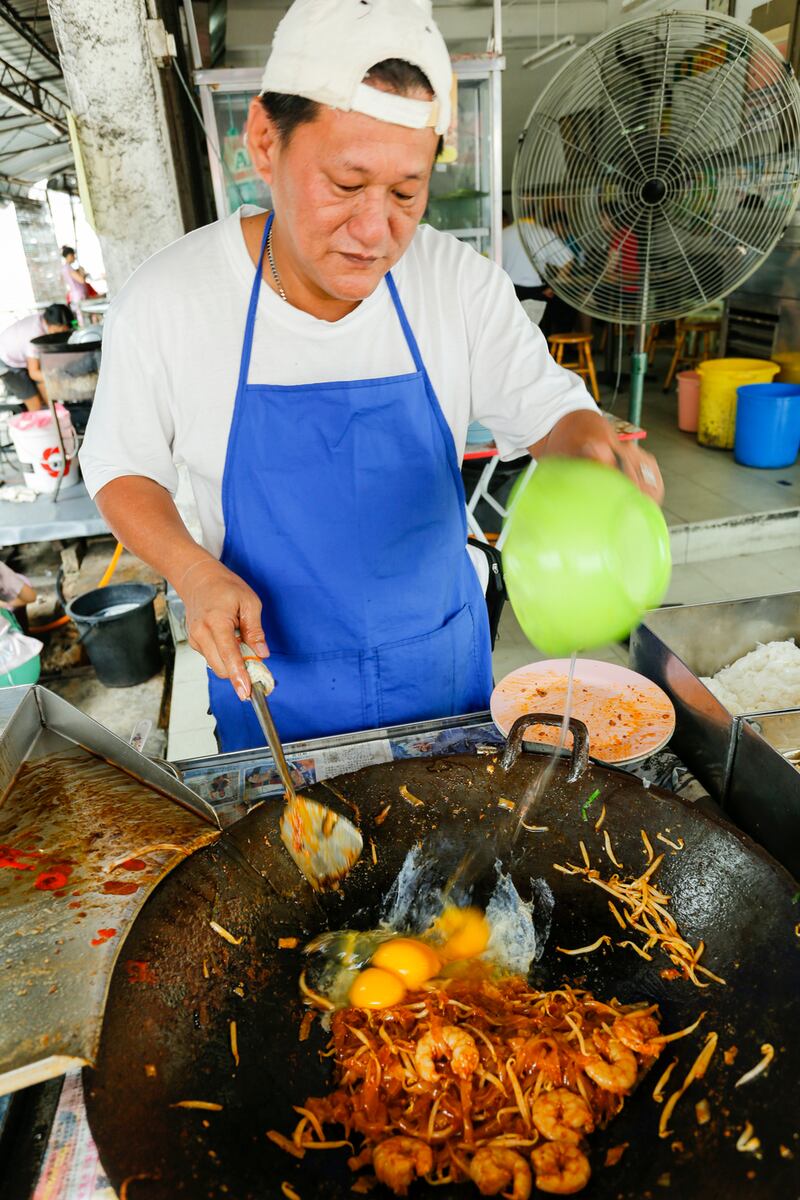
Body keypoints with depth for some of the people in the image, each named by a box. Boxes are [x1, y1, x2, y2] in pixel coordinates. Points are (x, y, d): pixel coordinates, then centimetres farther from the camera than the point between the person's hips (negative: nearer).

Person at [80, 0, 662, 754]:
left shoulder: (461, 282, -12)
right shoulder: (168, 300, -15)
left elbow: (547, 408, -6)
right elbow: (121, 466, -4)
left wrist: (594, 450, -30)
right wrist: (195, 572, -21)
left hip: (440, 654, 2)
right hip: (271, 671, -1)